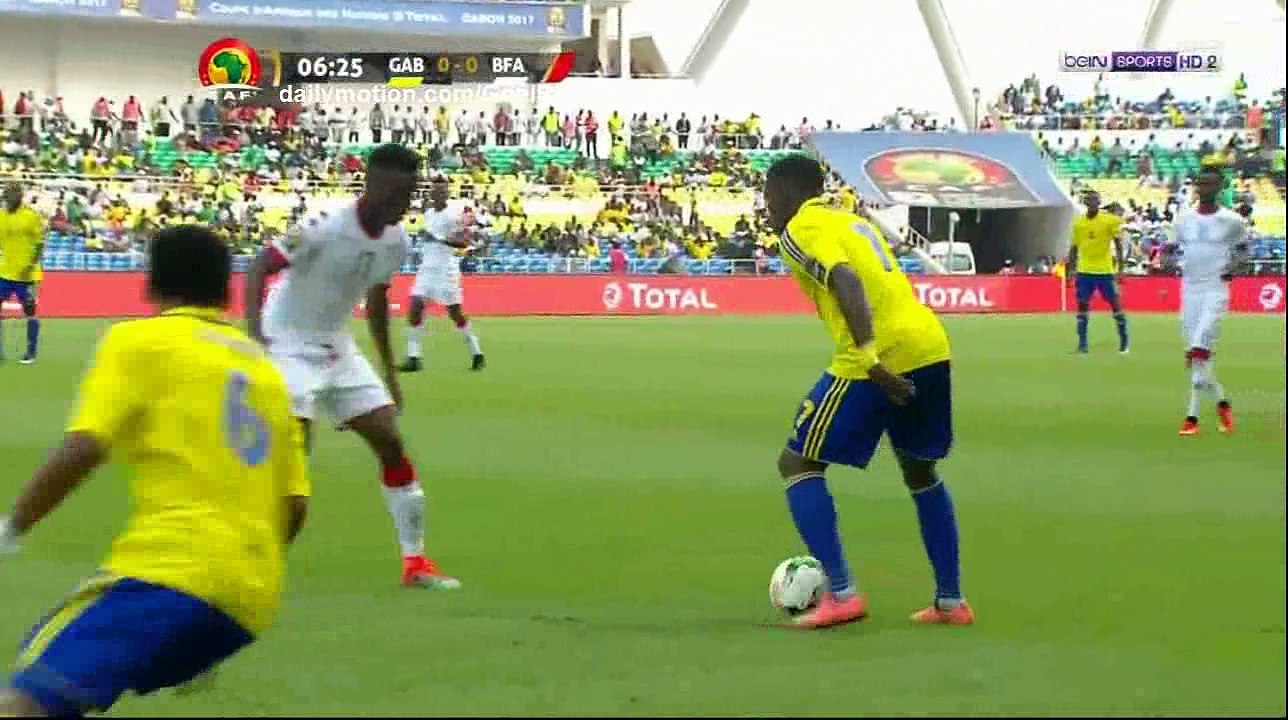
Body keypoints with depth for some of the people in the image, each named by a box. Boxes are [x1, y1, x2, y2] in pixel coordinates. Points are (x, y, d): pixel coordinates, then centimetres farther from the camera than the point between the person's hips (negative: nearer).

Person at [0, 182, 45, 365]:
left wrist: (31, 266, -18)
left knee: (30, 311, 3)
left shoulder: (32, 215, -9)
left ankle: (31, 353, 13)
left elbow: (40, 244, -9)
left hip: (26, 274, -5)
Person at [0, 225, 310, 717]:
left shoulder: (137, 340, 6)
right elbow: (295, 505, 19)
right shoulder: (265, 369, 24)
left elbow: (81, 452, -7)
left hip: (172, 569, -7)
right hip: (253, 601, 7)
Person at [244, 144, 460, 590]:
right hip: (290, 347, -7)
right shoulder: (325, 227, -25)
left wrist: (389, 372, 18)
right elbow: (260, 267, -23)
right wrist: (254, 331, -38)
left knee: (391, 443, 3)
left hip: (337, 349, 7)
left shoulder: (395, 241, -2)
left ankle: (415, 562, 13)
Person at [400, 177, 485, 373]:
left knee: (455, 313, -2)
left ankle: (477, 354, 14)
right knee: (415, 307, -8)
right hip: (427, 268, 6)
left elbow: (463, 242, -19)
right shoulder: (428, 214, 12)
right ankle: (413, 357, -7)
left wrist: (442, 239, -30)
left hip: (446, 269, -6)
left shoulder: (452, 216, -10)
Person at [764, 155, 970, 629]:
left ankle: (841, 594, -8)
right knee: (919, 470, 26)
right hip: (931, 346, 8)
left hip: (883, 355, -8)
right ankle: (950, 602, 25)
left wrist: (869, 357, -26)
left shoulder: (801, 231, 0)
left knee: (797, 464, 3)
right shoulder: (852, 221, 26)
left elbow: (846, 282, -18)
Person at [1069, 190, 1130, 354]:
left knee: (1114, 303, 0)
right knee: (1082, 304, 0)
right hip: (1084, 271, 3)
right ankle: (1082, 343, 6)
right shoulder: (1078, 222, 5)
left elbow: (1118, 245, -4)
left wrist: (1120, 269, -9)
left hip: (1105, 270, -3)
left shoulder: (1110, 220, -4)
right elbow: (1074, 248, 12)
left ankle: (1124, 341, 11)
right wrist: (1072, 270, 9)